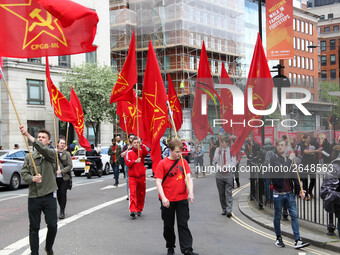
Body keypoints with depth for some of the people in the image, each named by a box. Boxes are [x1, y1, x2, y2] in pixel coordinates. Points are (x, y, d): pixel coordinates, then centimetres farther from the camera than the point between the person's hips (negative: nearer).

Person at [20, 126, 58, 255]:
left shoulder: (51, 154, 0)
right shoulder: (29, 157, 9)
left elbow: (42, 149, -22)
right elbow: (24, 173, 4)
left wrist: (27, 135, -33)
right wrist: (32, 178, -19)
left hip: (49, 196, -2)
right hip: (33, 197, 2)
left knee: (52, 226, -1)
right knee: (34, 228, 5)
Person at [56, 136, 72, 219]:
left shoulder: (67, 154, 0)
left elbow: (70, 166, -4)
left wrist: (61, 171, -17)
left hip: (65, 178, -2)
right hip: (56, 178, 2)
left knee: (63, 194, -8)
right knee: (58, 194, 9)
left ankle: (62, 212, -1)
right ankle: (62, 209, 26)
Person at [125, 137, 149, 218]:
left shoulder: (141, 151, 6)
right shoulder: (129, 152, 4)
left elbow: (146, 153, -17)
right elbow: (127, 162, -7)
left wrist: (141, 145, -29)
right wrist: (135, 161, -22)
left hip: (141, 176, 2)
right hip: (132, 177, -2)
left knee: (141, 194, 10)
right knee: (133, 193, -15)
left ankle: (139, 210, 24)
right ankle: (133, 211, -21)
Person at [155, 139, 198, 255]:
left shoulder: (183, 162, 4)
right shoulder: (163, 163, -5)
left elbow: (189, 178, 1)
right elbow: (158, 182, -8)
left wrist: (191, 193, -14)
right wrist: (163, 197, -17)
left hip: (182, 199, 2)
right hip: (167, 200, -1)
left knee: (183, 224, 0)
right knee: (168, 225, 11)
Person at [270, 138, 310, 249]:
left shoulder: (290, 159, 11)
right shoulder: (274, 158, -5)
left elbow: (294, 176, 15)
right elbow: (281, 169, -23)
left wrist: (299, 189, 6)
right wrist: (290, 159, -14)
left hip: (289, 193, 4)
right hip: (278, 193, -4)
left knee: (294, 215, -3)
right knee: (277, 217, 7)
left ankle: (297, 240, -3)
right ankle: (278, 238, 22)